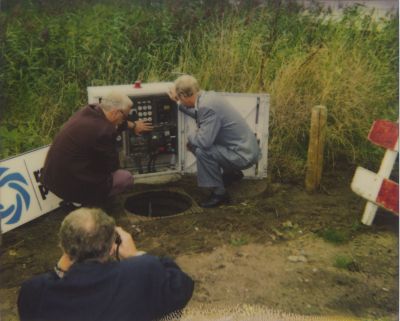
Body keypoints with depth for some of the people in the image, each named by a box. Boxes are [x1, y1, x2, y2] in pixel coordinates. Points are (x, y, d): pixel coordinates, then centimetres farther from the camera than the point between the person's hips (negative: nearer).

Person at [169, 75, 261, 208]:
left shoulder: (208, 107, -26)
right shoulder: (208, 96, 2)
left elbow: (204, 141, -29)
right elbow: (199, 114, 24)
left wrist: (190, 138, -8)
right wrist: (179, 104, 24)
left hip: (244, 154, -10)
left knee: (201, 151, -22)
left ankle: (219, 193, -6)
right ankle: (232, 173, 29)